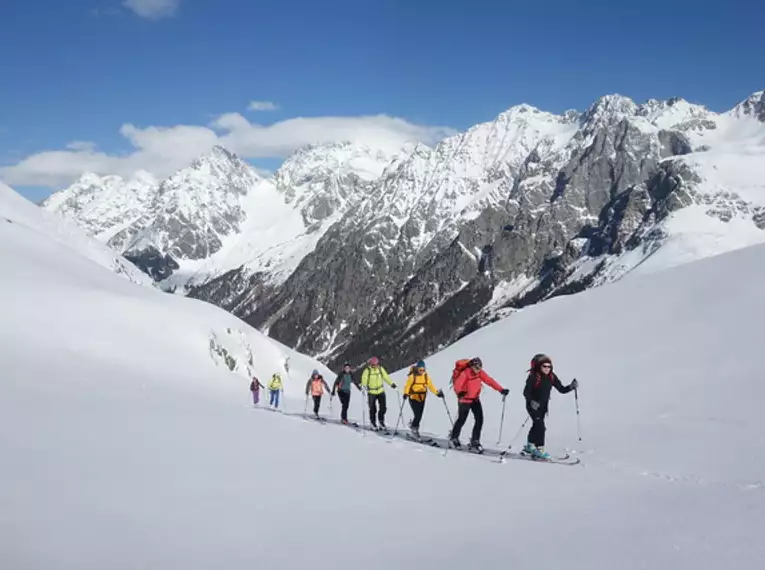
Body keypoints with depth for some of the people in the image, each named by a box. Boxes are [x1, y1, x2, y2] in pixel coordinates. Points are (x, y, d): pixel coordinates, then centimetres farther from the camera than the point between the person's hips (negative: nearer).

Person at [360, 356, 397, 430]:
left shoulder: (380, 369, -1)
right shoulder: (367, 370, -12)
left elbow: (386, 376, 7)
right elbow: (364, 379, -18)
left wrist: (391, 384, 3)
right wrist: (364, 386, -36)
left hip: (381, 391, 3)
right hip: (371, 392, -3)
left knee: (383, 408, 2)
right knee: (373, 409, 3)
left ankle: (381, 421, 20)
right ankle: (373, 423, 19)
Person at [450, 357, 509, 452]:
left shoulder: (480, 372, -7)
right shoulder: (464, 374, -25)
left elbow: (489, 380, -8)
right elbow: (457, 385, -37)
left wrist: (501, 389, -18)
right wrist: (460, 393, -59)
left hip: (476, 399, 5)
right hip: (465, 400, -5)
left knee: (479, 420, -5)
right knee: (461, 420, 9)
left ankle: (475, 442, 6)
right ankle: (454, 438, 34)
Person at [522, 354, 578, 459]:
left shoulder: (552, 377, -4)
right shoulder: (533, 377, -19)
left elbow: (562, 389, -3)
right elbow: (526, 392, -17)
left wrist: (571, 386, -19)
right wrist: (531, 401, -33)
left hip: (543, 407, 7)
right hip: (533, 406, -7)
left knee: (537, 426, 18)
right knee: (540, 426, -17)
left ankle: (529, 446, 35)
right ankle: (540, 449, -12)